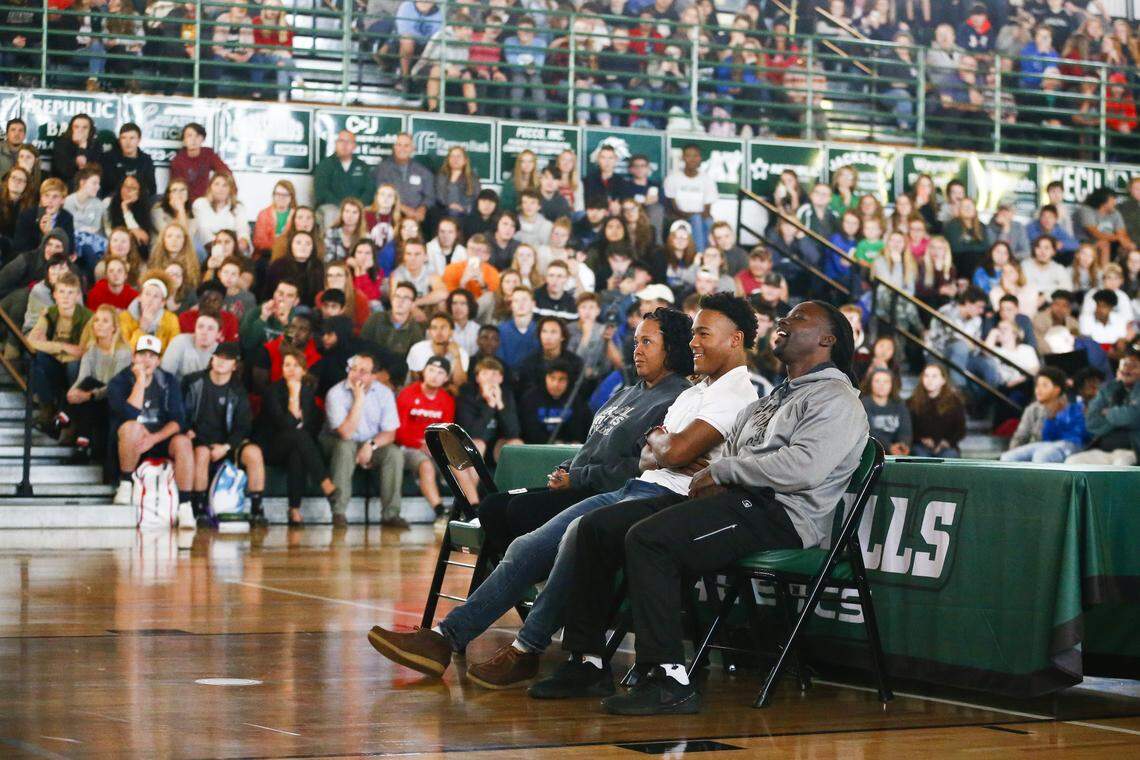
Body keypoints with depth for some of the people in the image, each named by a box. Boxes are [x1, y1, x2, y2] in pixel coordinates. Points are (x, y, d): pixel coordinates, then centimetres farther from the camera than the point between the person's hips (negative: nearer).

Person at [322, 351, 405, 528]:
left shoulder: (384, 393, -6)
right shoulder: (336, 393, -17)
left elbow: (390, 433, -5)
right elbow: (346, 433, -26)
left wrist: (371, 445, -25)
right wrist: (359, 400, -28)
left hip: (373, 445, 3)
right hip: (339, 444, -3)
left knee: (395, 452, -25)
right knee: (345, 447, -36)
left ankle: (390, 514, -21)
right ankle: (338, 512, -34)